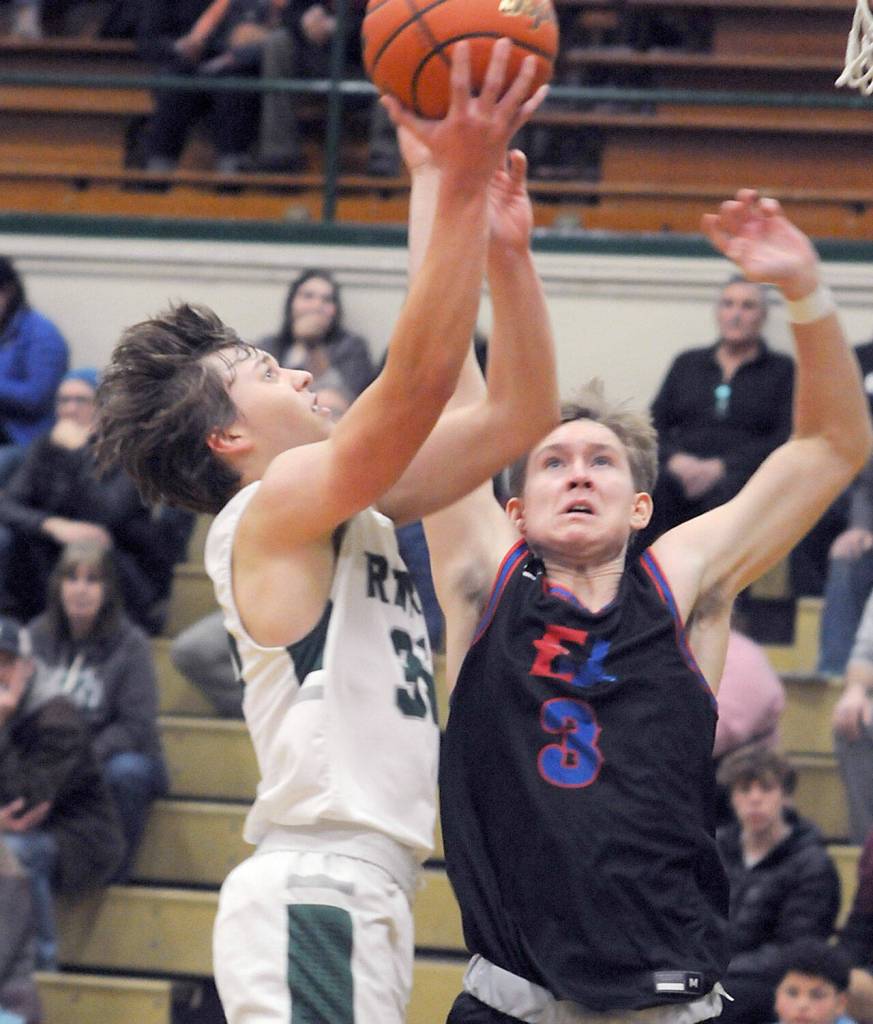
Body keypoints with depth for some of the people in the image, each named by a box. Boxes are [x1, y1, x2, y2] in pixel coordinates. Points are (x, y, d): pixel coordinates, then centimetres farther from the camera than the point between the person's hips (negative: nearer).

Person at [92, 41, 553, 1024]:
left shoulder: (352, 510, 19)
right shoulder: (272, 509, -6)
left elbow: (518, 413, 20)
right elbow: (415, 382, -20)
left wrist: (502, 240, 11)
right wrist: (461, 187, -20)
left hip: (357, 898, 10)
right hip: (316, 896, -10)